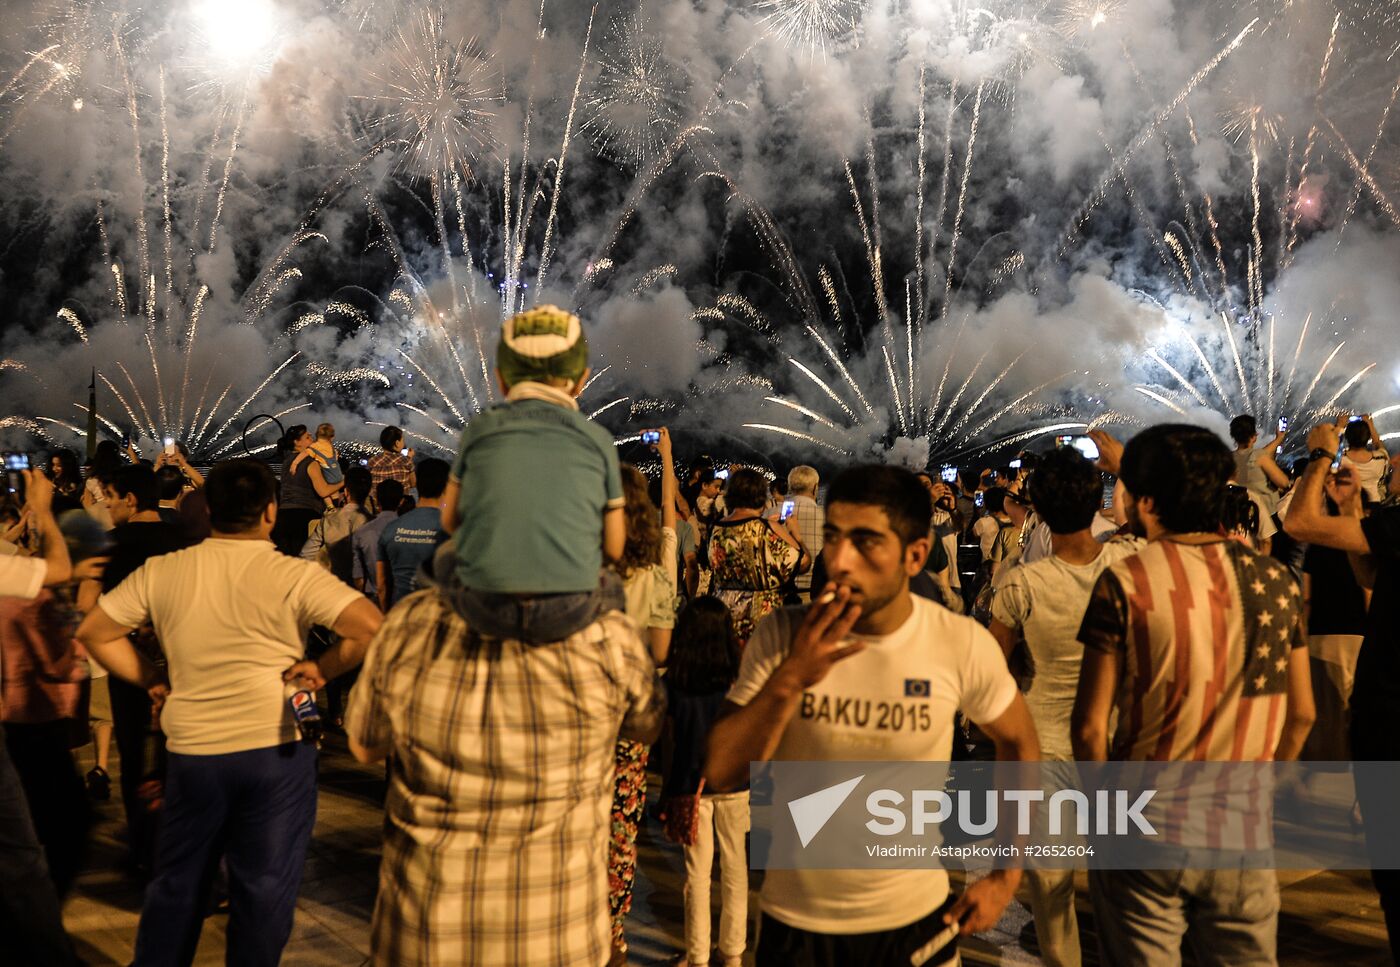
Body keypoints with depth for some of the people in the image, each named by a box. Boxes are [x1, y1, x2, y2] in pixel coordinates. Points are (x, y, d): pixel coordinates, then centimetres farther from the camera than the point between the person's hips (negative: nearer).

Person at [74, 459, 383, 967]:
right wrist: (323, 668, -7)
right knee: (264, 887, 10)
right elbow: (370, 626, -21)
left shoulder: (160, 571, -1)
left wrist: (153, 680, 10)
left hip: (192, 749, 3)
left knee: (176, 884, 20)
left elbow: (94, 632, 7)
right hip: (277, 748, -3)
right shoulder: (295, 575, -12)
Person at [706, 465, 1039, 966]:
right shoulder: (781, 637, -14)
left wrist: (1005, 878, 0)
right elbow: (720, 775, -15)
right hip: (796, 921, 1)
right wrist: (788, 681, -28)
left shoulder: (963, 644, -15)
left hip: (915, 918, 0)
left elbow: (1020, 744, 2)